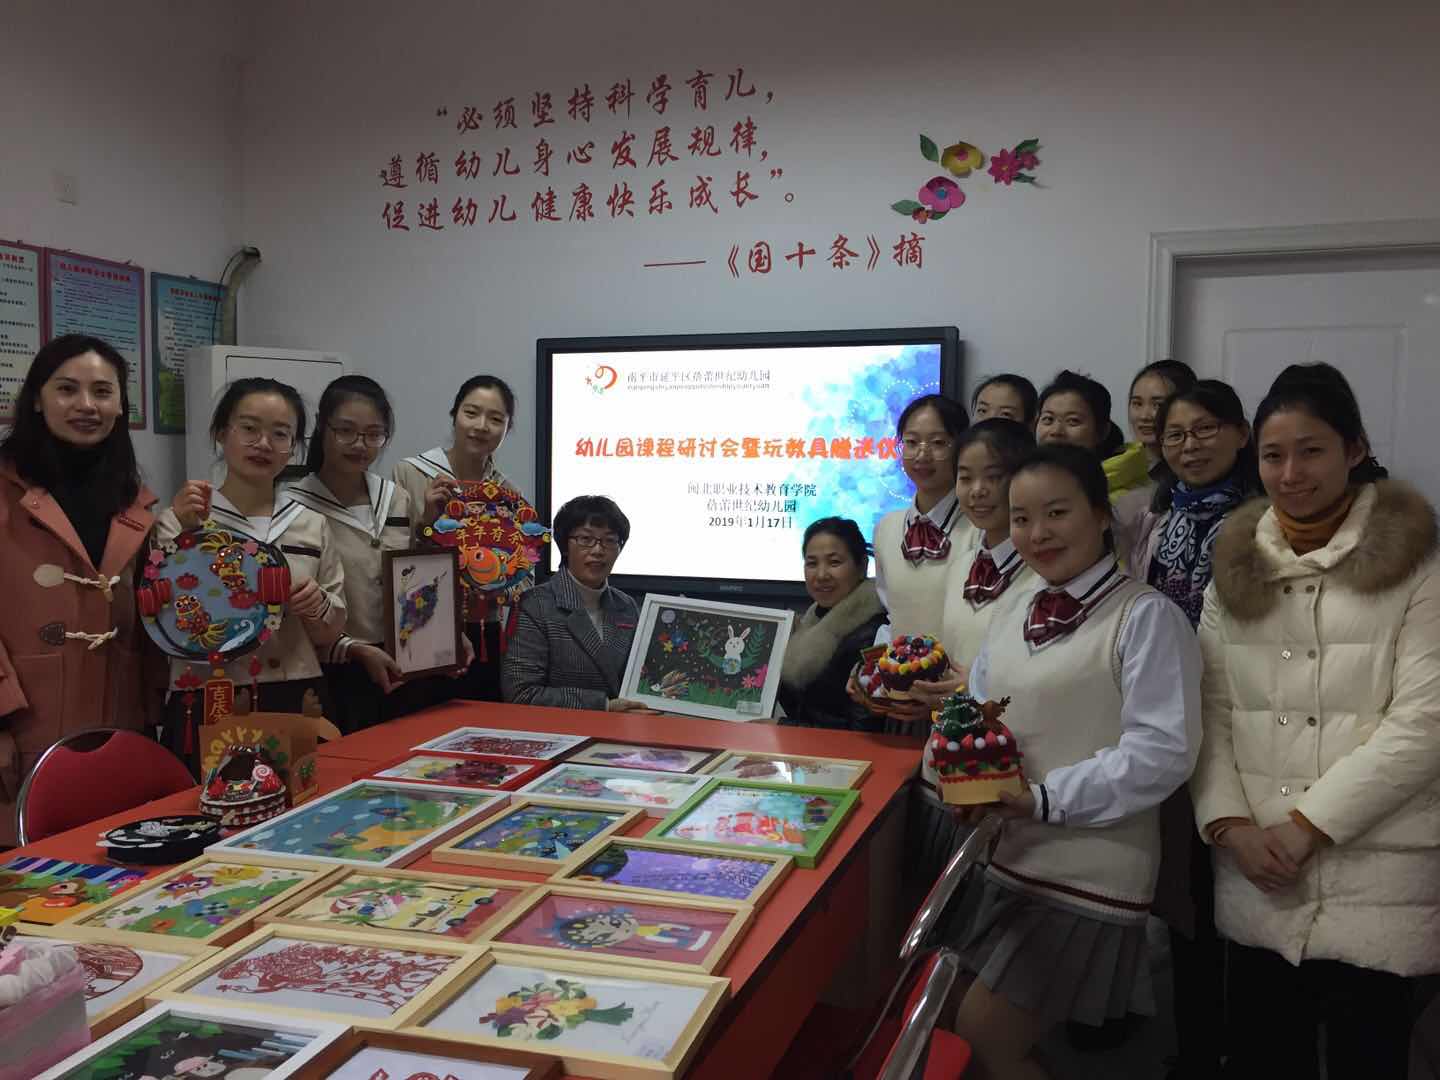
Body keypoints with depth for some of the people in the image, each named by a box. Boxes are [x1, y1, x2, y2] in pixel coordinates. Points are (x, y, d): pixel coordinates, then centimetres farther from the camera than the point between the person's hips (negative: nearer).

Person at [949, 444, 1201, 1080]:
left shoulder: (1144, 616, -12)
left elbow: (1162, 750, -19)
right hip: (1005, 861, 7)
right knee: (941, 1027, 16)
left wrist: (1045, 799, -22)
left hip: (1089, 877, -7)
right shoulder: (1010, 620, 11)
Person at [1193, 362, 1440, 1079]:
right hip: (1257, 879, 4)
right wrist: (1230, 824, -6)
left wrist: (1308, 823, -13)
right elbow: (1211, 709, 7)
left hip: (1377, 882, -3)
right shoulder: (1236, 564, 10)